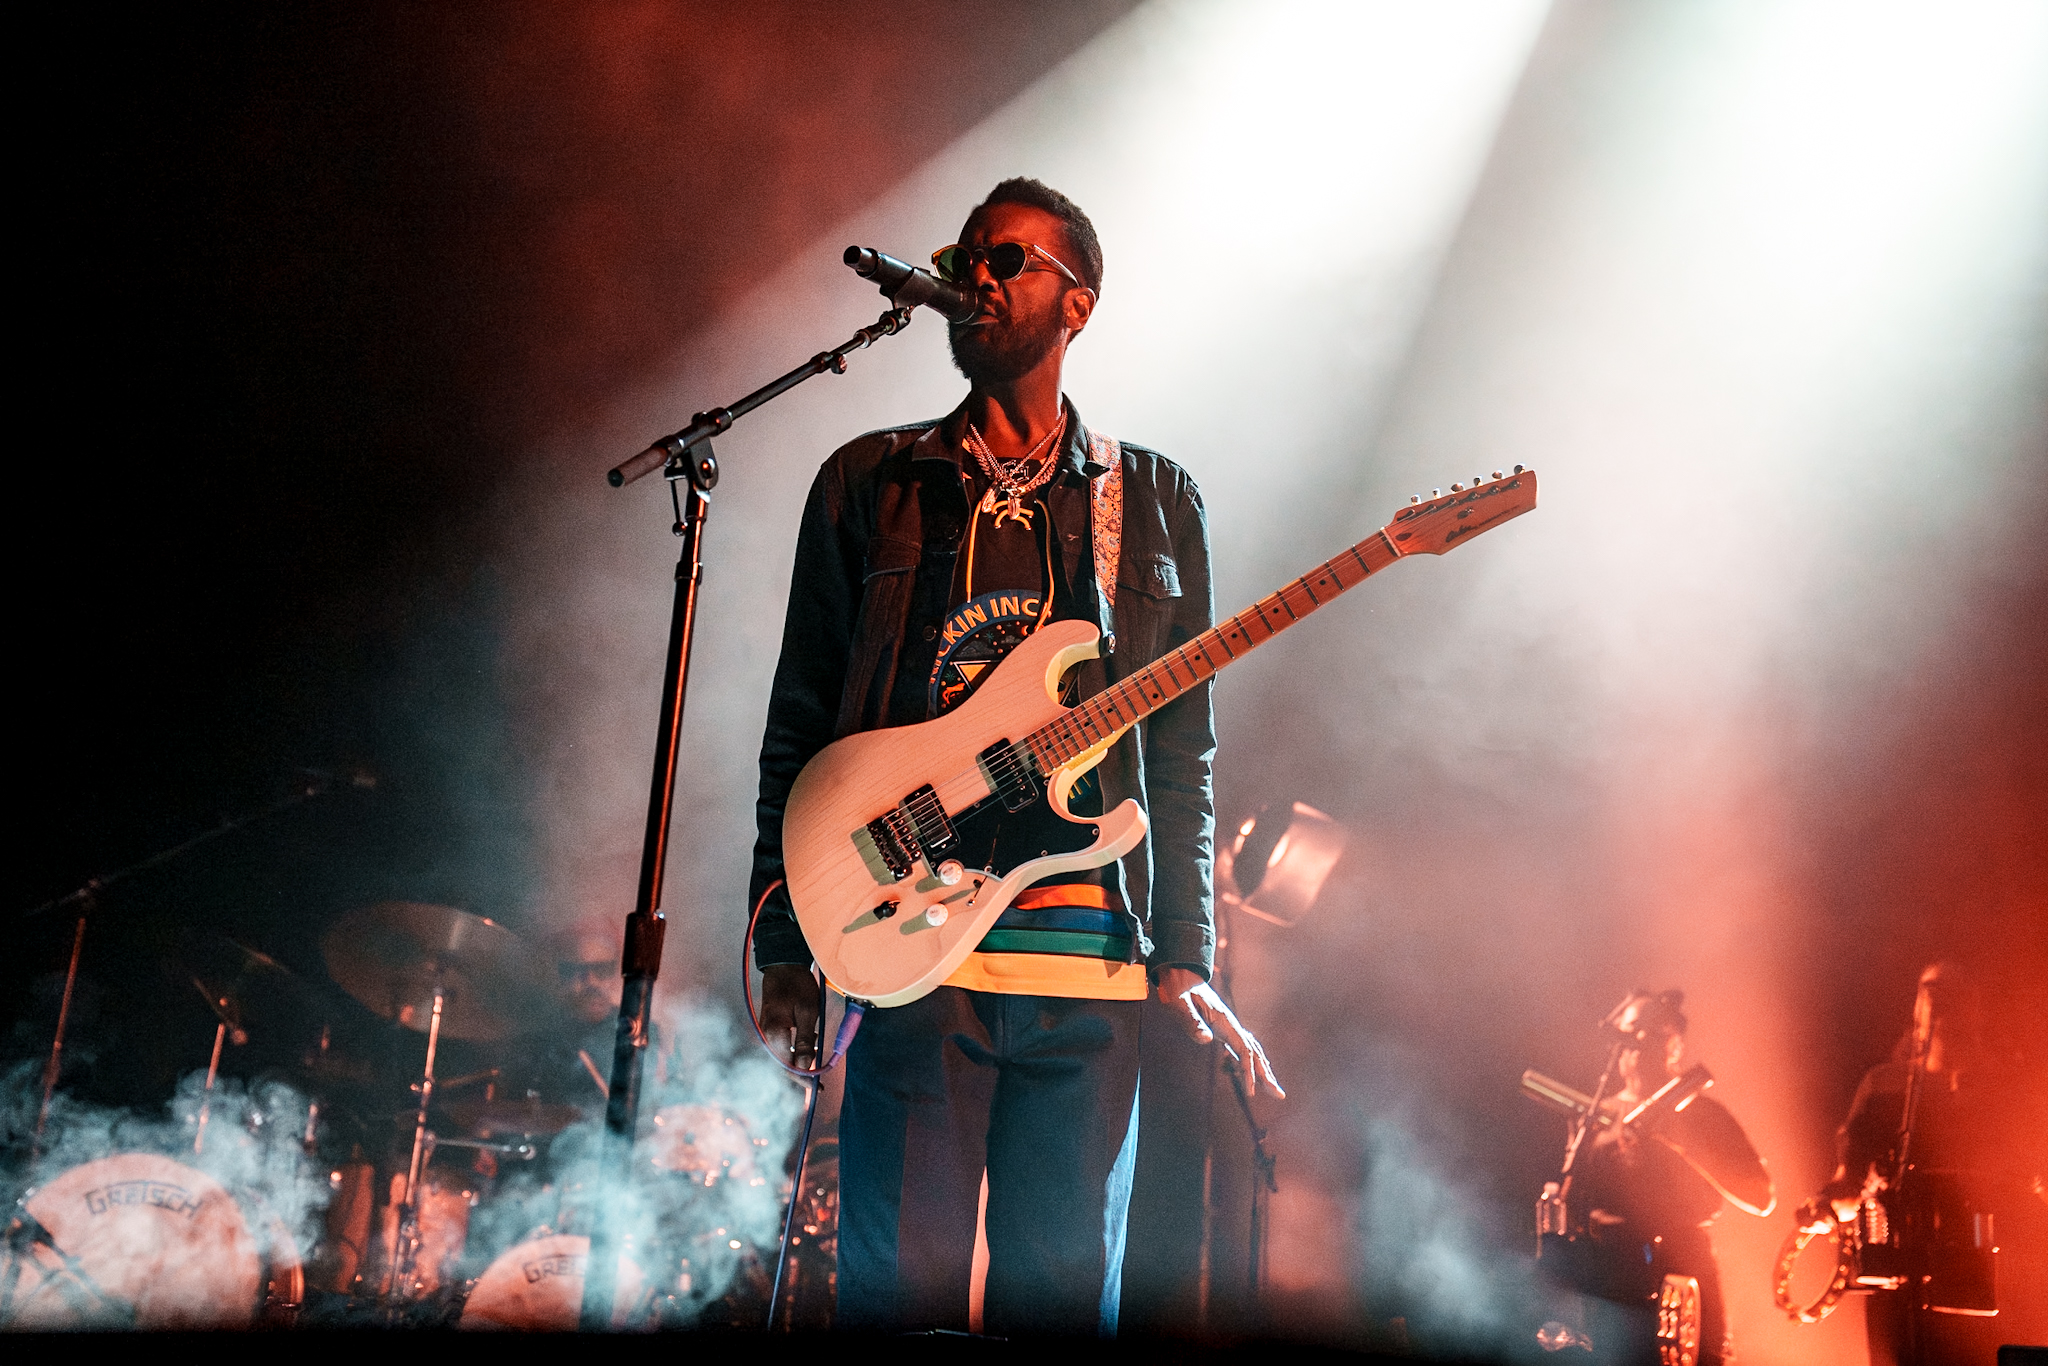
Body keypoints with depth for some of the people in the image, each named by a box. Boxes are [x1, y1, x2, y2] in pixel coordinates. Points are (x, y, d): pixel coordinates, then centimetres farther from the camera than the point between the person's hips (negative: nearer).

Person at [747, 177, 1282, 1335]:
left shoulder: (1157, 502, 13)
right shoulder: (871, 483, 11)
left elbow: (1184, 752, 11)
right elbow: (799, 728, 9)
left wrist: (1183, 958, 2)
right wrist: (784, 944, 1)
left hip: (1091, 948, 1)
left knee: (1070, 1291, 5)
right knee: (902, 1288, -3)